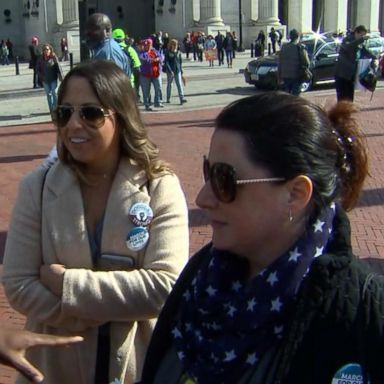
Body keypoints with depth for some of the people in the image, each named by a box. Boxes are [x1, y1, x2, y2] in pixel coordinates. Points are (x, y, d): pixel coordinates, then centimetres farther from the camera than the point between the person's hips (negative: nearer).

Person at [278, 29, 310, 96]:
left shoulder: (284, 47, 5)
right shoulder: (300, 47, -9)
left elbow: (280, 63, 8)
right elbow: (306, 63, -11)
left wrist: (279, 75, 15)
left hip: (285, 76, 5)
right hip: (296, 76, -5)